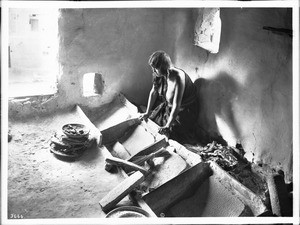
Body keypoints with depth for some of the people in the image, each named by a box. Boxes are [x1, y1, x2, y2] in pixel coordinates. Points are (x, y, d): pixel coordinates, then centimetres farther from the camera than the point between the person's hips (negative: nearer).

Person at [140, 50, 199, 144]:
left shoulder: (178, 78, -36)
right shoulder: (160, 75, -14)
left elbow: (176, 105, -34)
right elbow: (153, 92, 1)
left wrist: (168, 126, -32)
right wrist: (147, 113, 1)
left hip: (183, 111, -7)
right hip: (167, 106, 7)